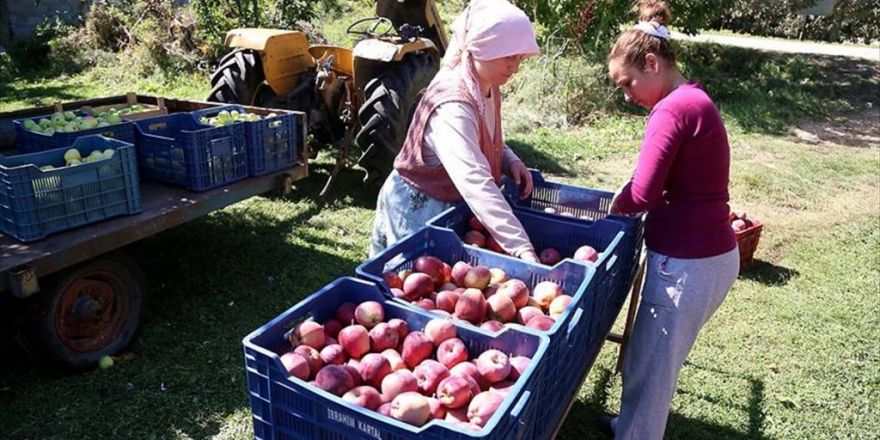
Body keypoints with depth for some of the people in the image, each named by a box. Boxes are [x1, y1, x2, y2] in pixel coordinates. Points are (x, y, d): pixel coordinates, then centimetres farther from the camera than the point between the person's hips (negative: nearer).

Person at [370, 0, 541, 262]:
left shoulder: (488, 87, -4)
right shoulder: (453, 106, -32)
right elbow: (475, 183, -44)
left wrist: (510, 161, -9)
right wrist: (521, 247, -50)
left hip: (451, 202, 8)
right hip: (418, 207, -8)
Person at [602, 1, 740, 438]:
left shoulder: (671, 110, -18)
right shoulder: (694, 100, 12)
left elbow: (642, 194, -24)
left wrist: (615, 203, -4)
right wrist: (628, 197, 0)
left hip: (687, 264, -10)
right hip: (709, 253, 10)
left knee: (649, 368, 8)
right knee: (652, 360, 25)